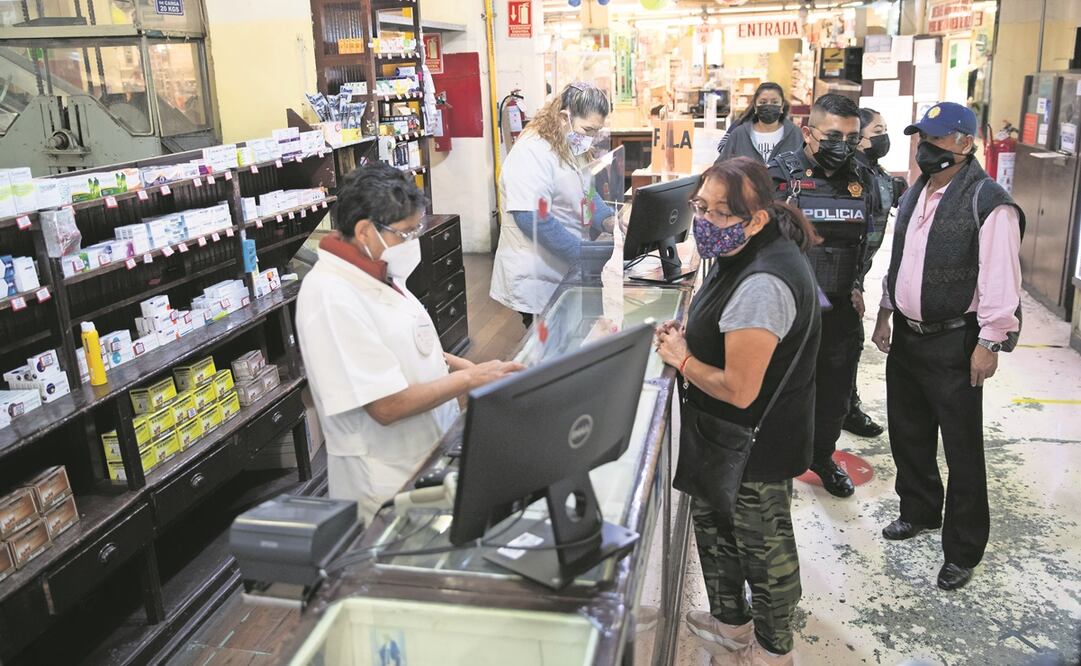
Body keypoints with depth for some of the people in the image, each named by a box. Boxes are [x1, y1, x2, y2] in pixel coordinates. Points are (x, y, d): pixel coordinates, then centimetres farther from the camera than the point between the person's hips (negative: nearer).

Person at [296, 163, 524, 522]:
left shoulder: (377, 271, 4)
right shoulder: (331, 297, -25)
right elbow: (387, 406, -27)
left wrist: (461, 365, 3)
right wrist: (470, 379, -18)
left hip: (430, 455, 9)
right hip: (388, 485, -9)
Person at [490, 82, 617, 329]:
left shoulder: (574, 149, 10)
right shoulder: (531, 153, -21)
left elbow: (587, 194, 20)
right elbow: (532, 219, -27)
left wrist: (607, 220, -2)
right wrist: (586, 253, -25)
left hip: (569, 273, 9)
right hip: (537, 282, -9)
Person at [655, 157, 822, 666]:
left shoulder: (761, 284, -33)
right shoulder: (747, 250, 1)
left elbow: (738, 390, -31)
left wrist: (681, 358, -15)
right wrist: (688, 335, 1)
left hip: (756, 447, -10)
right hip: (728, 438, 10)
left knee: (763, 545, 13)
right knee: (713, 522, 25)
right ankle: (730, 622, 48)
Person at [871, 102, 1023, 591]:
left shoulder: (988, 202, -16)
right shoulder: (914, 195, 10)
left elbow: (1000, 279, -18)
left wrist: (989, 344, -19)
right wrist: (885, 315, 17)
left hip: (954, 344, -8)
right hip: (906, 335, 8)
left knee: (962, 450, 4)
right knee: (907, 433, 20)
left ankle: (963, 551, 18)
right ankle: (918, 512, 41)